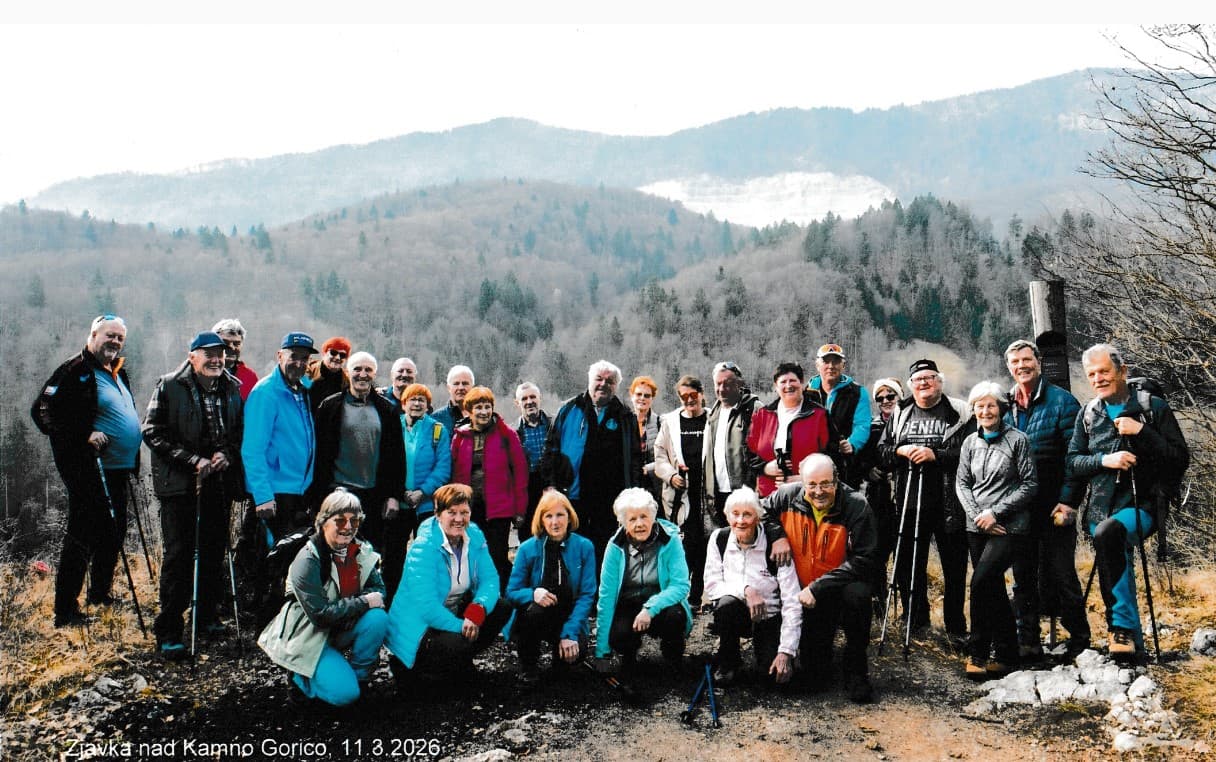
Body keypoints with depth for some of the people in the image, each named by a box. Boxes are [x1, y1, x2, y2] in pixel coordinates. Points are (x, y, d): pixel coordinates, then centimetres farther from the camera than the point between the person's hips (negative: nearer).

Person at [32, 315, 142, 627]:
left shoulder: (118, 373, 16)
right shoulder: (74, 371, -10)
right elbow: (43, 411, -16)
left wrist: (132, 463, 20)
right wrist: (85, 435, -24)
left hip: (117, 472, 9)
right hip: (90, 470, -9)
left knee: (113, 534, 17)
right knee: (82, 537, -6)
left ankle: (100, 593, 32)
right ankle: (65, 611, 0)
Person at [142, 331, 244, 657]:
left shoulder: (232, 388, 8)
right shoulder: (169, 386, -4)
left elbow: (241, 431, 16)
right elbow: (153, 433, -7)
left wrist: (227, 454, -4)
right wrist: (193, 461, -14)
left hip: (219, 481, 4)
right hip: (179, 484, -4)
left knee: (214, 552, 11)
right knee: (179, 556, -5)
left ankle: (208, 615, 27)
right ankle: (168, 632, 2)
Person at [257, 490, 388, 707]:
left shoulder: (361, 551, -4)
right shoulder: (307, 561, -22)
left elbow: (378, 589, -1)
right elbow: (320, 614, -26)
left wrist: (345, 607, -21)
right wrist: (364, 602, -25)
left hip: (342, 629, 6)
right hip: (308, 638, -6)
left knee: (378, 618, -24)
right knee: (344, 694, -23)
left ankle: (359, 678, -3)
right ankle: (302, 677, 8)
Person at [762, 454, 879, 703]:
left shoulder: (856, 505, -20)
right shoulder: (788, 496, -11)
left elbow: (864, 560, -24)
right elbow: (761, 510, 10)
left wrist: (818, 588, -29)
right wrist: (777, 535, -11)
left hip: (843, 584, -2)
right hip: (806, 593, 2)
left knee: (857, 595, -40)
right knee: (815, 680, -7)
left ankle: (855, 671, -17)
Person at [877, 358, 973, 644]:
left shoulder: (959, 413, 1)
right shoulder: (900, 414, 14)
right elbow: (881, 451, 13)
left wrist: (935, 455, -19)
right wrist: (900, 451, -6)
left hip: (948, 504, -3)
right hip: (909, 502, 4)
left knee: (955, 567, 4)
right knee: (907, 565, 10)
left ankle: (956, 626, 17)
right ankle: (916, 620, 27)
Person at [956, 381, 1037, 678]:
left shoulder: (1017, 440, -3)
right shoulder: (970, 443, 11)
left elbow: (1030, 484, -6)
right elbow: (962, 483, 10)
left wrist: (995, 512, -12)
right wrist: (978, 516, -6)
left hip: (1009, 527, -5)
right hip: (978, 528, 5)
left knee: (981, 581, -19)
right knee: (994, 589, 9)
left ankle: (978, 651, -6)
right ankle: (1005, 653, 21)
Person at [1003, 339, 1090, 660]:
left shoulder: (1062, 401, -4)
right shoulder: (1004, 407, 11)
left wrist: (1069, 501, -16)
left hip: (1055, 506, -5)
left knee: (1060, 574, -1)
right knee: (1023, 576, 10)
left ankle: (1079, 640, 13)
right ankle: (1028, 641, 18)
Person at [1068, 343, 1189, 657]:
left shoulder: (1153, 407, 1)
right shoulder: (1088, 414, 11)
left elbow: (1181, 458, -4)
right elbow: (1073, 462, 8)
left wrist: (1141, 431, -16)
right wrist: (1104, 460, -11)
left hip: (1142, 505, -5)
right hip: (1102, 508, 5)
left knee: (1106, 533, -33)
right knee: (1116, 564, 3)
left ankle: (1122, 625, -23)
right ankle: (1130, 638, 21)